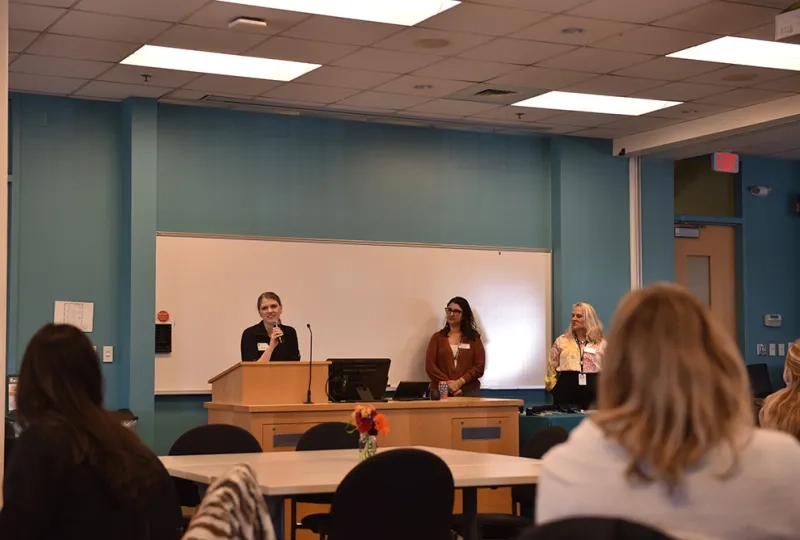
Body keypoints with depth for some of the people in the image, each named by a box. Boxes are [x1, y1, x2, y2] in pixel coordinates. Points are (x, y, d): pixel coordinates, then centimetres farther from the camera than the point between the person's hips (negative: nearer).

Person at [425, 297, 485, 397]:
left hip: (469, 391, 0)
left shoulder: (473, 337, 9)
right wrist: (448, 383, -12)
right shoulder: (437, 337, 10)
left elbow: (479, 365, 1)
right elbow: (430, 365, 1)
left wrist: (459, 382, -12)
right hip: (441, 391, 0)